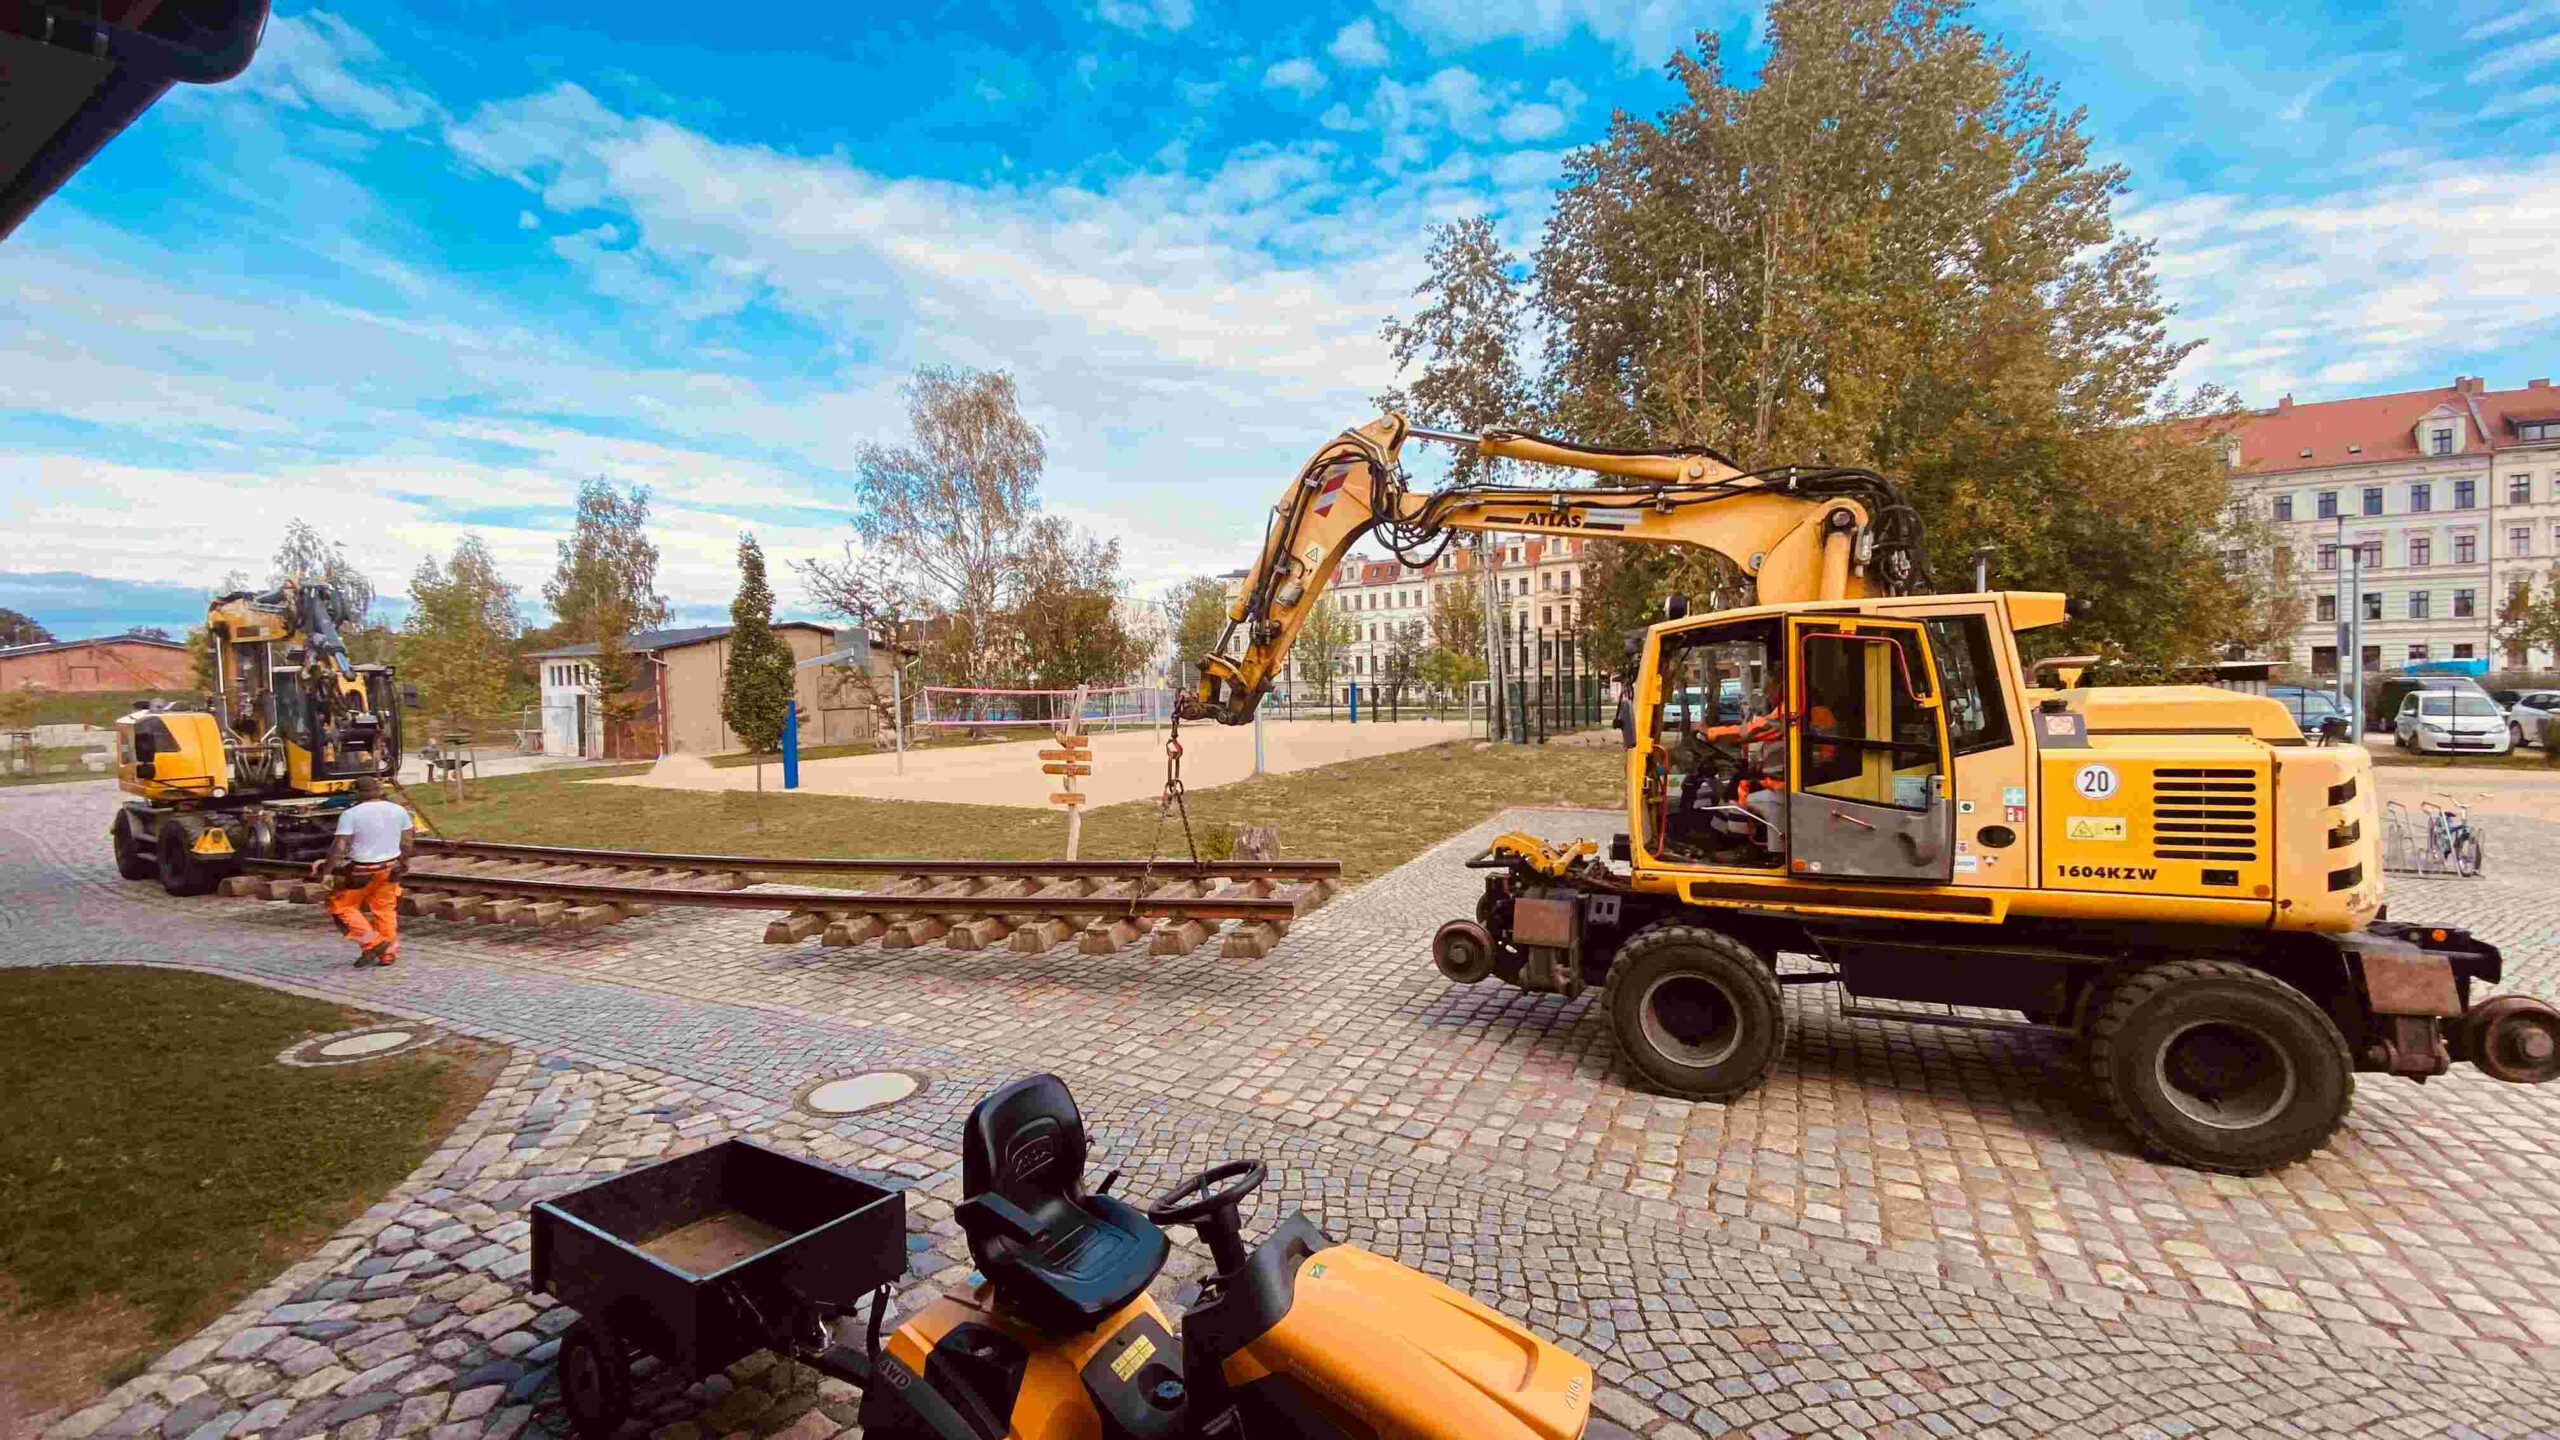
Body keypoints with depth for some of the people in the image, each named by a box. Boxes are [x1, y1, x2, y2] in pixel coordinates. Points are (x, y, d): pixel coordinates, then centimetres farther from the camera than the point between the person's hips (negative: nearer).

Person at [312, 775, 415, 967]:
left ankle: (372, 943, 5)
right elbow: (407, 841, 8)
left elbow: (339, 847, -18)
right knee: (385, 910, 15)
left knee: (340, 905, 13)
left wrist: (326, 871, -9)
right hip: (390, 868, 5)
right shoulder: (399, 810, 0)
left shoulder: (350, 814, -14)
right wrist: (404, 862, 22)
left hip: (361, 870, -5)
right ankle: (388, 954, 19)